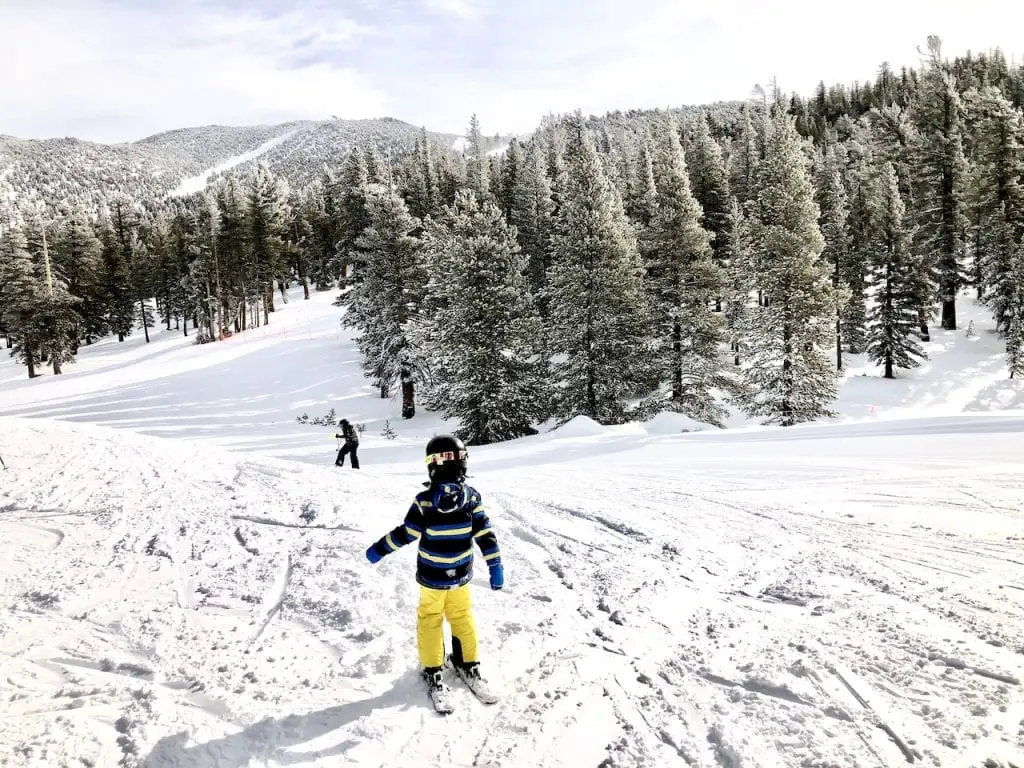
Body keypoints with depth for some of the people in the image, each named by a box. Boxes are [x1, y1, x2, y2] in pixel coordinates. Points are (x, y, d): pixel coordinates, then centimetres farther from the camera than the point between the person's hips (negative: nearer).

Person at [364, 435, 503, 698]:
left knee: (430, 621, 16)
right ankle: (469, 664, 32)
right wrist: (495, 566, -1)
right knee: (462, 618, 21)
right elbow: (485, 534, -10)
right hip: (460, 575, 3)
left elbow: (406, 533, -16)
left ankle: (433, 671, 22)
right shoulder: (472, 496, -14)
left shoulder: (425, 500, -23)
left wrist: (378, 549, -3)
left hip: (432, 577, -3)